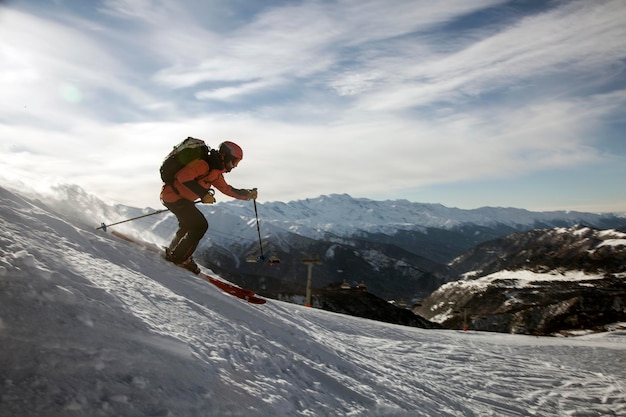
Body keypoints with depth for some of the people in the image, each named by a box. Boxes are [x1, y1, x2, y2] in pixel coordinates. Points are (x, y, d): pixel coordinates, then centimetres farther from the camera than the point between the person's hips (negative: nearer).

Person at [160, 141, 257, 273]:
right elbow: (183, 177, -33)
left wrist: (247, 194, 14)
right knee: (200, 226, -11)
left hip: (181, 197, 10)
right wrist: (203, 194, -33)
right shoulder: (203, 164, -22)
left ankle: (172, 252, 42)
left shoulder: (215, 171, 10)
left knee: (189, 225, 26)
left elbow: (226, 189, 19)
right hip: (173, 195, -10)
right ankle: (179, 258, 0)